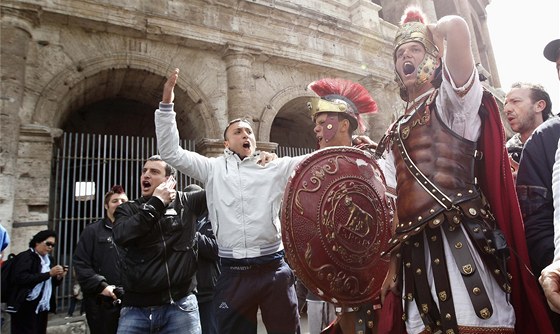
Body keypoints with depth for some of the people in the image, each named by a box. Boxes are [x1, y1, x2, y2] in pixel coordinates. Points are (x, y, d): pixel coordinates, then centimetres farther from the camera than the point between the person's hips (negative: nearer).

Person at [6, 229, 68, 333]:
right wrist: (49, 273, -22)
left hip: (43, 308, 7)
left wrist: (59, 277, -2)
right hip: (26, 308, -7)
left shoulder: (48, 259, 14)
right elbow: (22, 279, -22)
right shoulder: (25, 257, -7)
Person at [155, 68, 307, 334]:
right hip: (233, 274, 0)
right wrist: (167, 103, 1)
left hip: (274, 269, 1)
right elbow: (170, 152, 5)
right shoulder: (213, 169, 7)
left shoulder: (275, 168, 7)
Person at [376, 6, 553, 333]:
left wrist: (435, 31, 8)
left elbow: (456, 27, -14)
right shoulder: (396, 135, 20)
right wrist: (392, 262, 10)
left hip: (459, 243, -6)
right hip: (415, 253, 6)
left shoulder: (451, 98, 4)